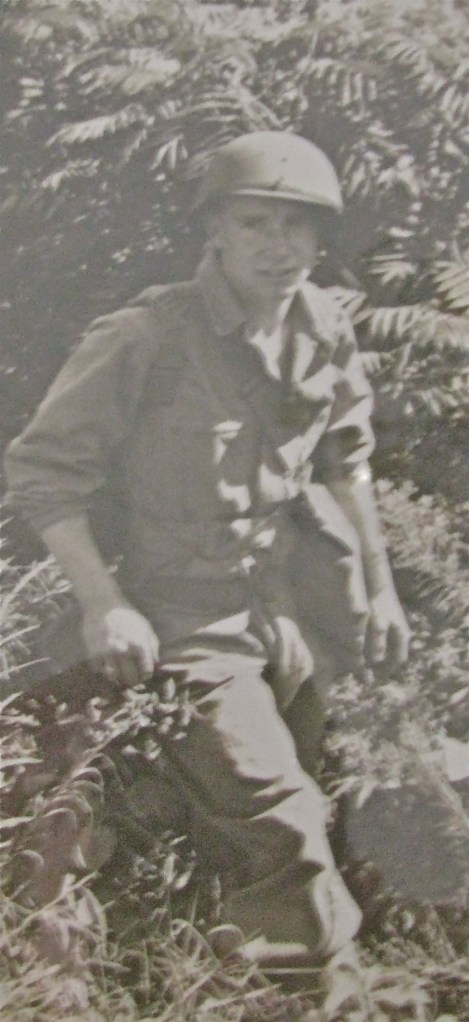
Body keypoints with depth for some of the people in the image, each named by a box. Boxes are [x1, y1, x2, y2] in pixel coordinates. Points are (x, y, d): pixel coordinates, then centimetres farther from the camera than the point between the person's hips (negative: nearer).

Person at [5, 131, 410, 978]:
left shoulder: (324, 331, -1)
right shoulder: (146, 340, -19)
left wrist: (378, 586, 16)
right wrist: (102, 604, -18)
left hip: (291, 621, 6)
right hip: (190, 629, -6)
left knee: (242, 840, 20)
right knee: (283, 836, -16)